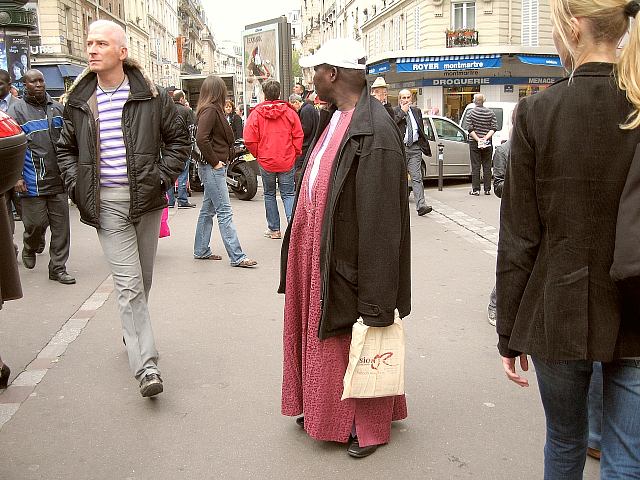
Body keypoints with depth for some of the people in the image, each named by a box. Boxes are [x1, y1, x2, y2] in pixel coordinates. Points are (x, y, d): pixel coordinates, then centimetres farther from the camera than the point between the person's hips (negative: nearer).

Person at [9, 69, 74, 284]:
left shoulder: (57, 108, 11)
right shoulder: (17, 110, -1)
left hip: (58, 180, 4)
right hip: (32, 183, -4)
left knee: (61, 226, 3)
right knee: (36, 223, 1)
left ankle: (58, 268, 13)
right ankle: (29, 249, 34)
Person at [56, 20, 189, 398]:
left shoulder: (152, 96, 0)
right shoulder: (79, 100, 7)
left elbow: (178, 139, 8)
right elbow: (67, 149, 19)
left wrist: (163, 177, -4)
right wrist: (77, 185, 4)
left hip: (145, 198, 0)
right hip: (107, 203, 0)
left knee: (142, 279, 12)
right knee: (128, 283, -8)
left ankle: (133, 333, 37)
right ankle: (147, 366, -8)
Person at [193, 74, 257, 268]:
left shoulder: (211, 109, 15)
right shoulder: (210, 110, -14)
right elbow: (201, 138, -26)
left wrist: (220, 160, 9)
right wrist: (214, 162, -18)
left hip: (215, 167, 10)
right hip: (212, 168, -10)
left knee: (208, 210, 15)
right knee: (225, 212, -9)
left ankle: (201, 251, 25)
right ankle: (237, 257, -7)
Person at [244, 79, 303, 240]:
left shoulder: (256, 113, -5)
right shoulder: (289, 112, -2)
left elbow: (250, 140, -7)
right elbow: (298, 136, -2)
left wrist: (258, 155, 9)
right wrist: (295, 154, 10)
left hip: (266, 162, 0)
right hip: (287, 162, 0)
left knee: (269, 194, 15)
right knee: (288, 194, 7)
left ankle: (274, 229, 19)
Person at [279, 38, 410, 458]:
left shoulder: (374, 132, -23)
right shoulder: (334, 117, 8)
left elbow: (380, 221, -25)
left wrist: (376, 302, -23)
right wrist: (300, 238, 17)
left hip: (347, 260, -9)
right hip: (316, 251, 9)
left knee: (356, 343, 9)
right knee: (322, 336, 20)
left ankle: (369, 427, 30)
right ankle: (322, 411, 41)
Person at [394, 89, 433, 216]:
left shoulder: (417, 111, 16)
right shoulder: (394, 111, 1)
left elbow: (421, 128, 23)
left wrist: (423, 144, 17)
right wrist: (402, 111, -13)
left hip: (415, 148, 2)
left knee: (417, 177, -7)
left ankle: (421, 205, -15)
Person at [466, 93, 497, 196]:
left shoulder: (471, 113, -4)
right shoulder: (490, 113, 4)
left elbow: (470, 129, -10)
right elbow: (494, 128, -3)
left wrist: (478, 139, -13)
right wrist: (486, 138, -9)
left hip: (474, 142, -2)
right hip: (487, 143, 2)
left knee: (475, 166, 0)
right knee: (487, 166, 7)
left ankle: (476, 189, -1)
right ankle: (487, 189, 9)